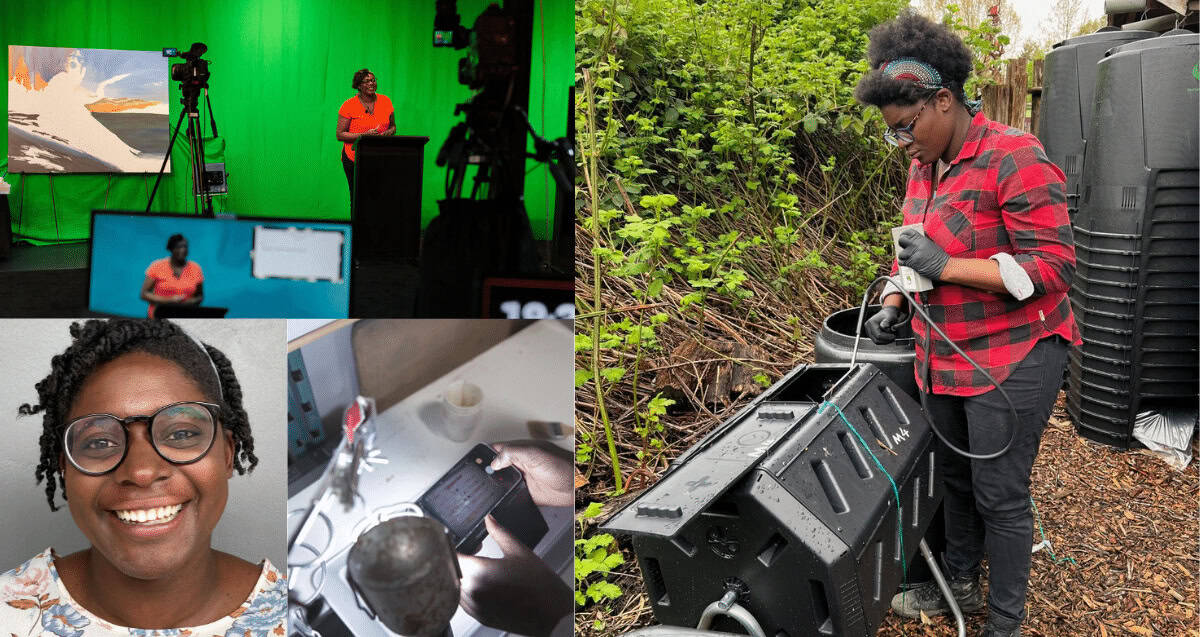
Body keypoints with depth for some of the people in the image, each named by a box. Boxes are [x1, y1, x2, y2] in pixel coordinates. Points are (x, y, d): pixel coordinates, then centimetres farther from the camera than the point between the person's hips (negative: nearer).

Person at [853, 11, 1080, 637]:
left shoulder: (1016, 158, -19)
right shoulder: (922, 165, 6)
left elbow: (1053, 267, -22)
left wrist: (945, 265, -26)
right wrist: (894, 303, 6)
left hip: (1013, 358, -7)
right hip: (947, 354, 8)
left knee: (999, 493, 2)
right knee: (954, 474, 20)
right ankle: (961, 584, 40)